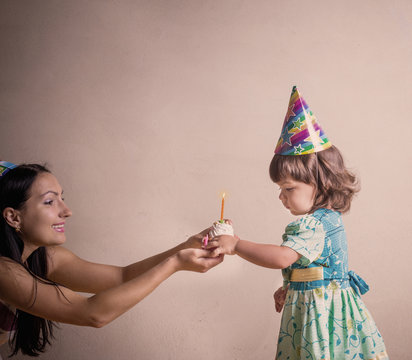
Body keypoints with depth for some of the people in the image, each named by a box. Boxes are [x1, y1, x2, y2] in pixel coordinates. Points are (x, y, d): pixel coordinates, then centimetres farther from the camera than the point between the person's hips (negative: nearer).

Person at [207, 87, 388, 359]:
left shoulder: (312, 225, -22)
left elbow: (282, 257, -32)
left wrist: (236, 244, -26)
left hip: (320, 309, -10)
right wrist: (290, 289, 14)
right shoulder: (329, 218, 11)